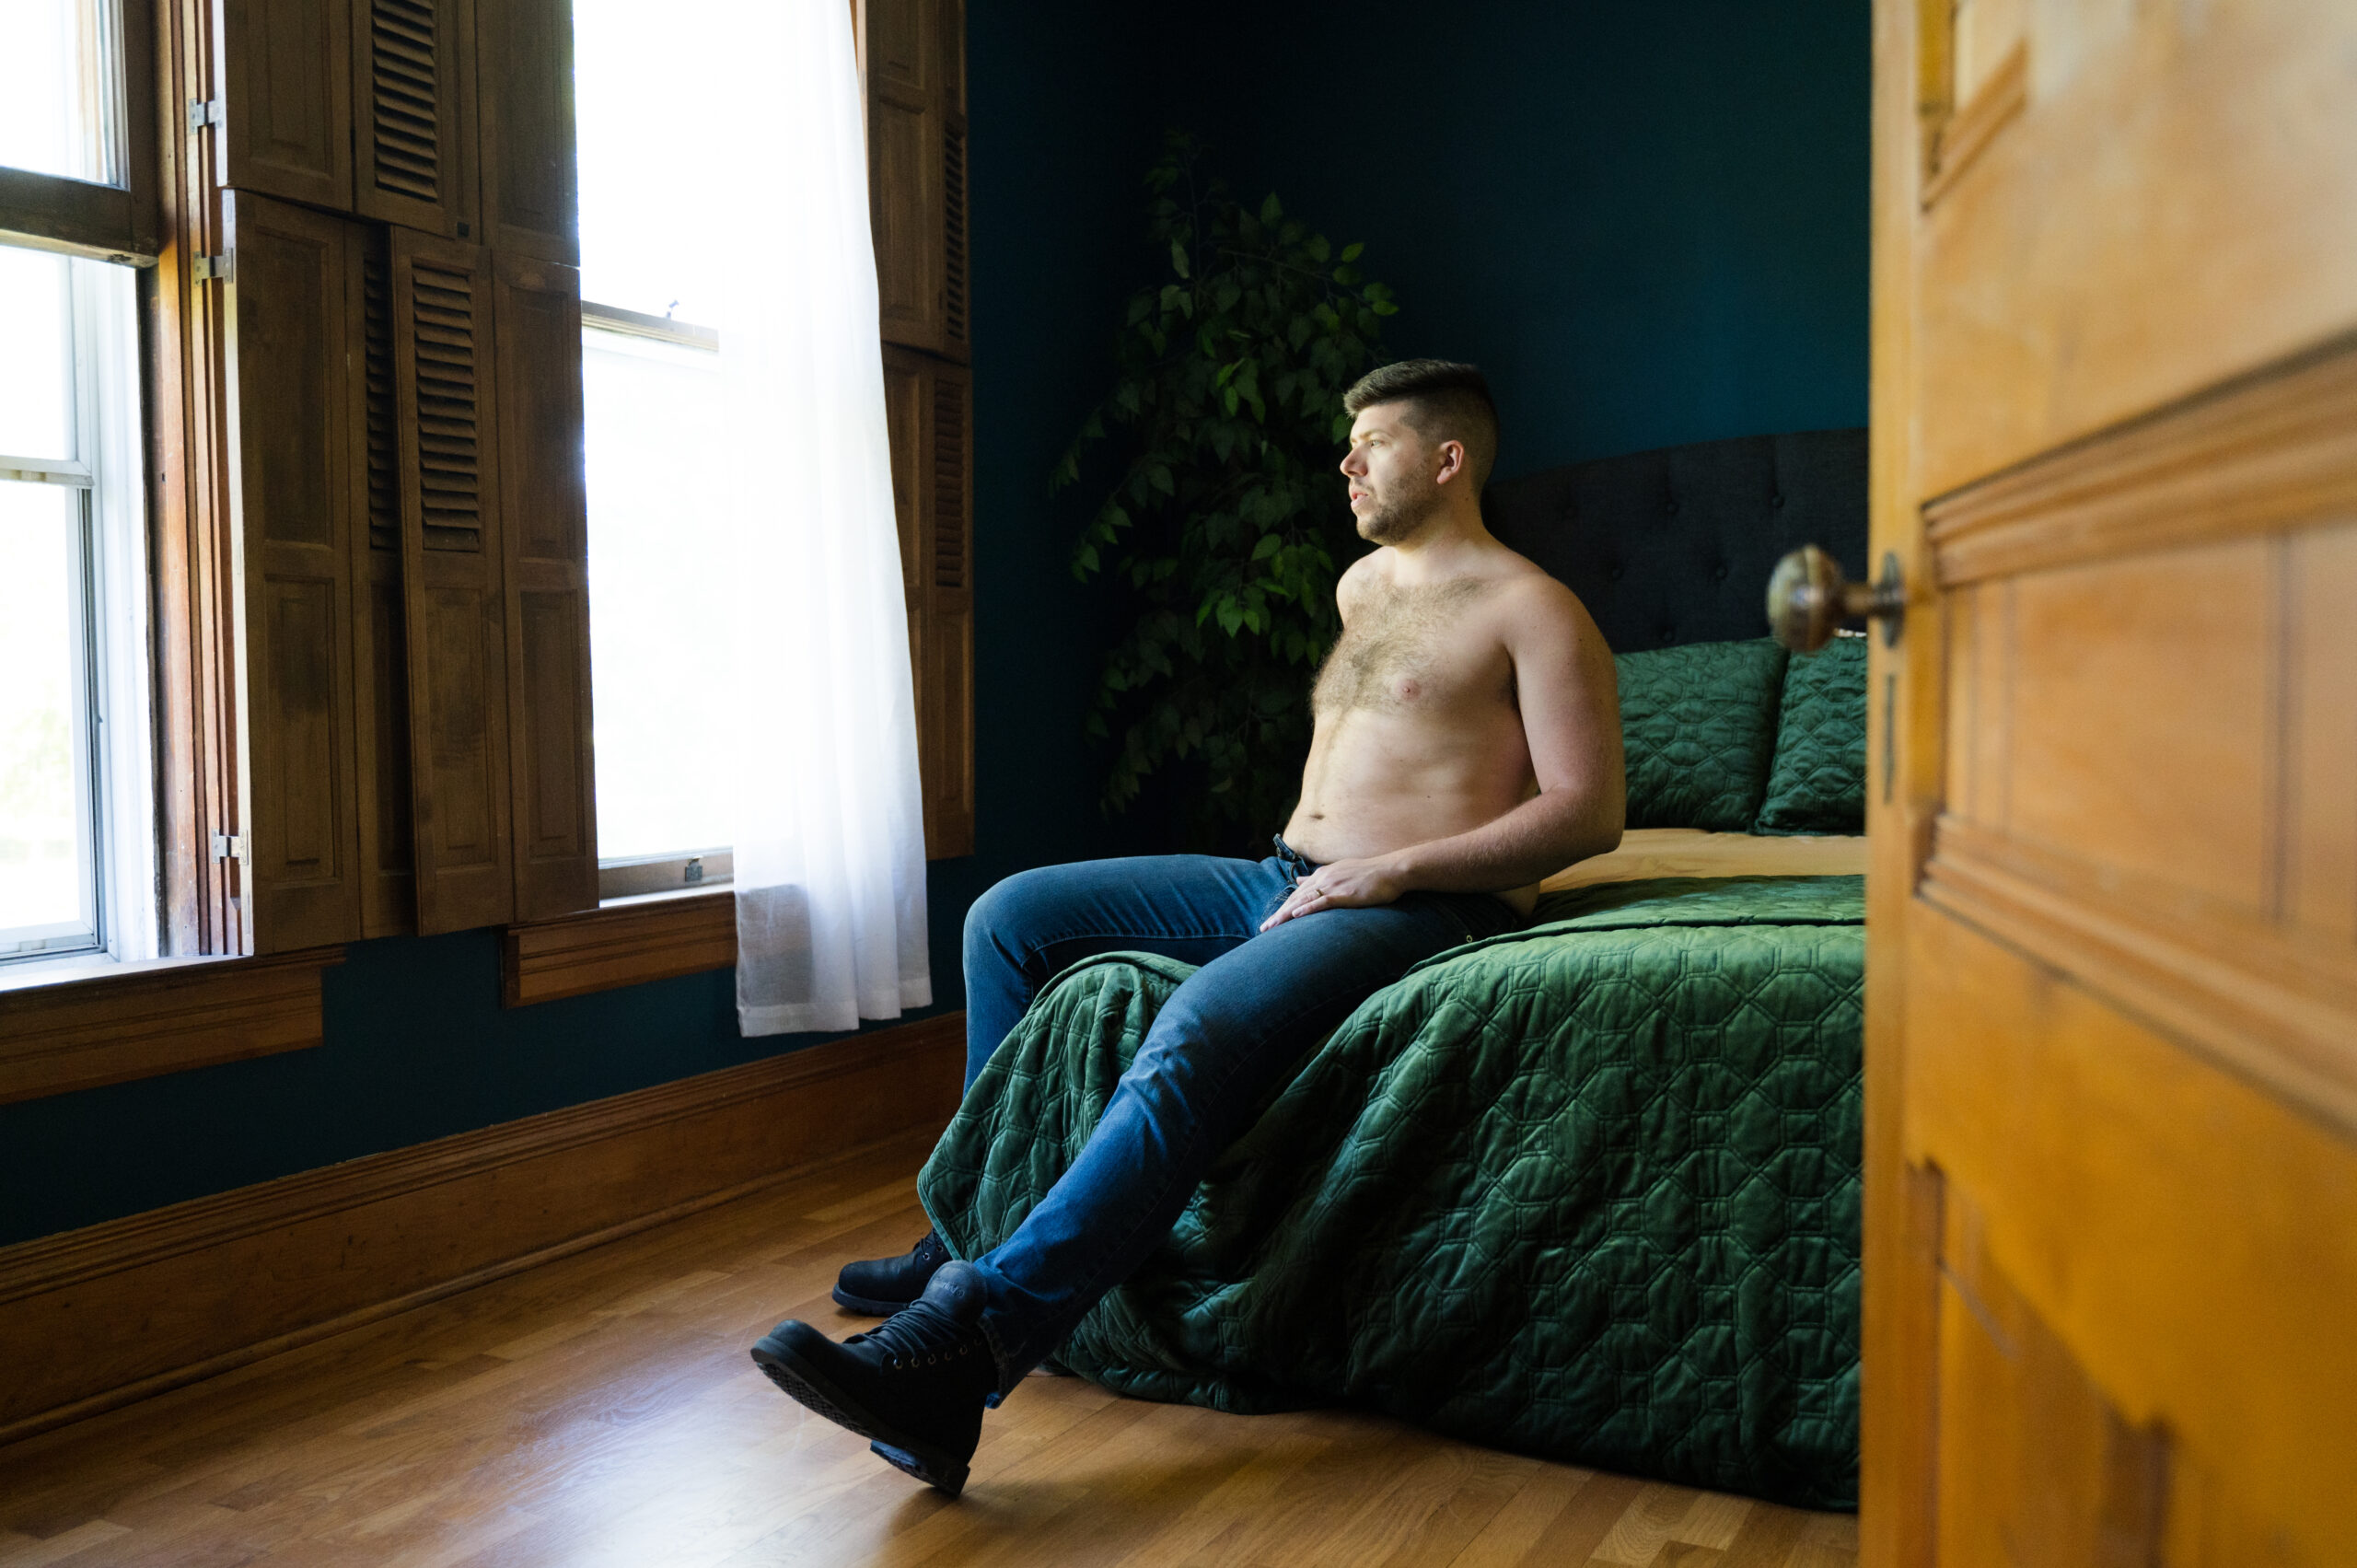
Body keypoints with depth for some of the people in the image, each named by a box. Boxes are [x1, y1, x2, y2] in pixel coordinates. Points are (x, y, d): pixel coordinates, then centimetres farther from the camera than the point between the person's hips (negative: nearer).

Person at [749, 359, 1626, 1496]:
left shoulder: (1532, 610, -2)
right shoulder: (1361, 584, 22)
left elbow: (1589, 811, -10)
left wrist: (1396, 867, -18)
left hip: (1415, 906, -9)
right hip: (1281, 880, 9)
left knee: (1200, 1031, -37)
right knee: (1009, 918, -1)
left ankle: (959, 1342, -42)